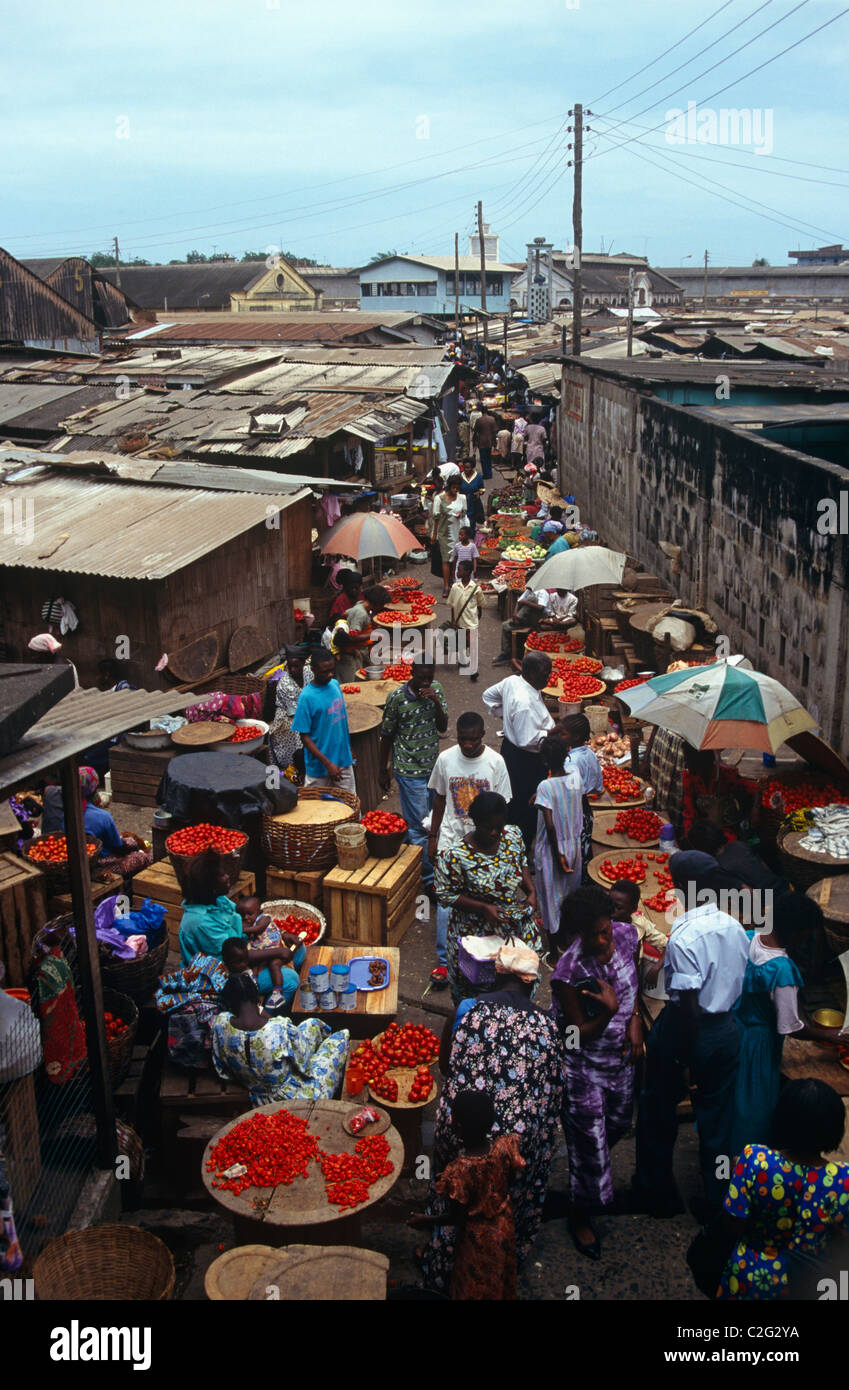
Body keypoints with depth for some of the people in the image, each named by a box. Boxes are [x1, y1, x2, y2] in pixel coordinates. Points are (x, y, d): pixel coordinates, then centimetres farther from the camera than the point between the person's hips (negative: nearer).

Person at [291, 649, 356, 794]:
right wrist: (327, 763, -20)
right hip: (319, 767, -6)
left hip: (343, 760, 6)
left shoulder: (335, 684, 1)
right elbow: (304, 736, -17)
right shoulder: (306, 697, -19)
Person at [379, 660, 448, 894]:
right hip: (410, 771, -5)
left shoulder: (436, 689, -1)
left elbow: (443, 727, -1)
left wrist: (437, 702, -18)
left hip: (433, 766, 5)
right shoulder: (397, 698, -15)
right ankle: (428, 878, 8)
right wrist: (383, 770, 2)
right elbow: (387, 735, -5)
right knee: (418, 825, -2)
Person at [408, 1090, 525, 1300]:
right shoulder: (504, 1147, -25)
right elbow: (509, 1181, -5)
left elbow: (456, 1218, -23)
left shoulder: (459, 1171, -38)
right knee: (502, 1272, 32)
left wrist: (424, 1221, -9)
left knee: (475, 1286, 22)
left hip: (478, 1237, -4)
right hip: (504, 1225, 5)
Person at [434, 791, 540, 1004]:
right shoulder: (455, 856, -24)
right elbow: (446, 895, -14)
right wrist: (483, 908, -23)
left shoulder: (514, 836, -7)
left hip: (516, 922, 4)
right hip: (476, 933, -4)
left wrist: (532, 892, -4)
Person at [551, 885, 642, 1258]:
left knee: (619, 1122, 28)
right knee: (589, 1141, 8)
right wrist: (609, 1011, -38)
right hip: (584, 1066, -6)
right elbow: (580, 1033, -21)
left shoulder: (627, 934, -16)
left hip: (621, 1057, 6)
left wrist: (635, 1019, -7)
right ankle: (580, 1216, 35)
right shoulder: (569, 972, -33)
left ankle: (593, 1165, 61)